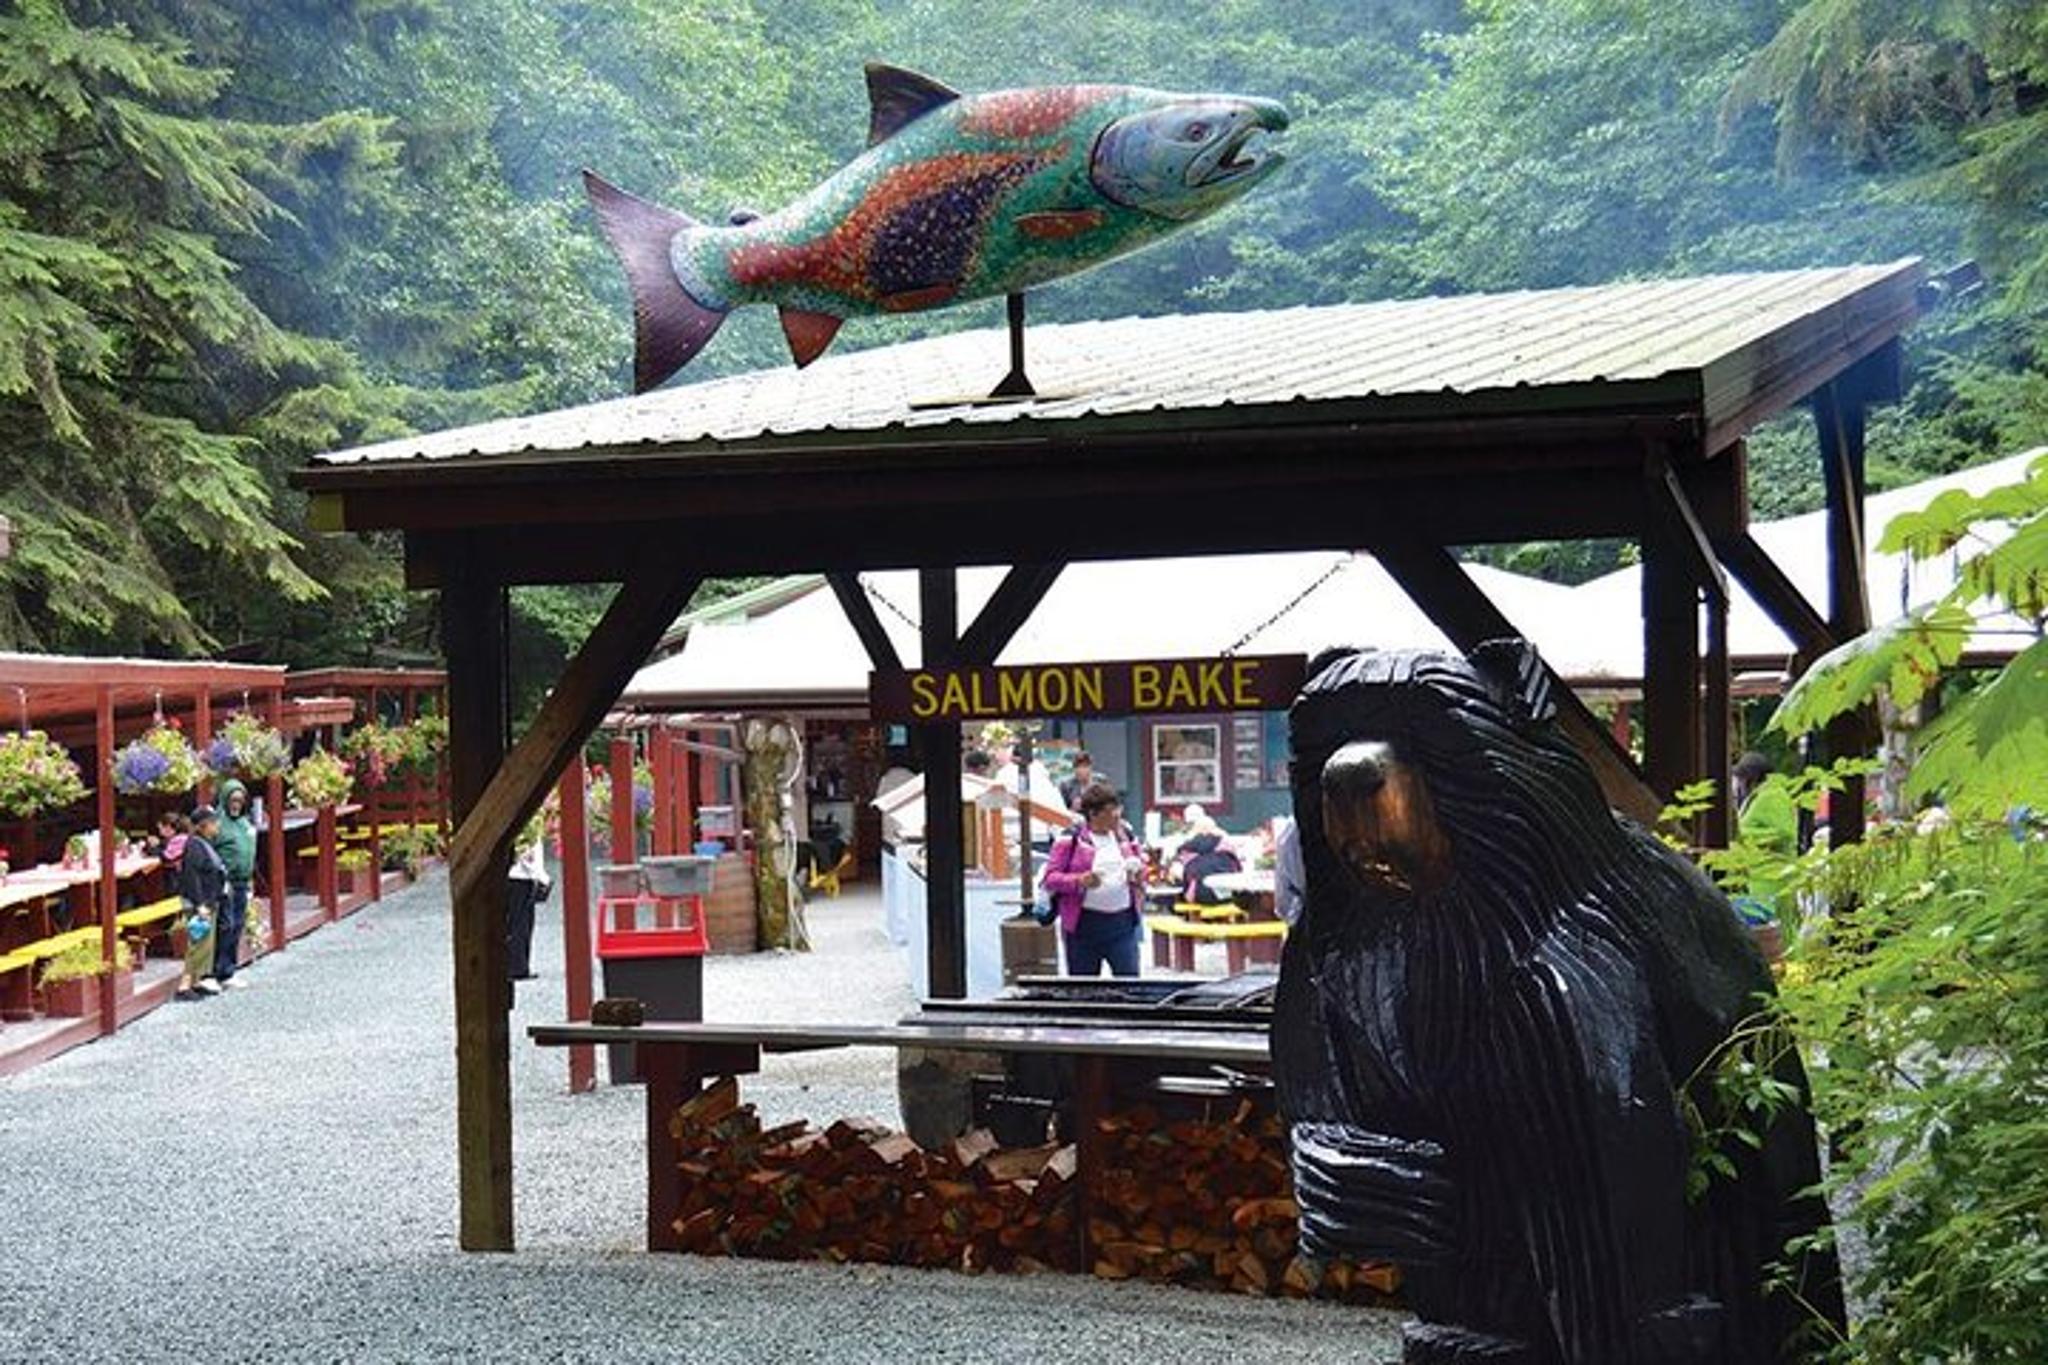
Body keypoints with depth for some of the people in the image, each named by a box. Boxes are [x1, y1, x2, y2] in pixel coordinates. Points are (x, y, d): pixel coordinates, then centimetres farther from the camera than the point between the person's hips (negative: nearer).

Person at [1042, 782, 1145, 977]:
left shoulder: (1124, 834, 9)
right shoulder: (1071, 839, -5)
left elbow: (1141, 865, 21)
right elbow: (1050, 878, -7)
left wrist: (1139, 877, -3)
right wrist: (1079, 881, -24)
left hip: (1122, 922, 3)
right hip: (1085, 923, -3)